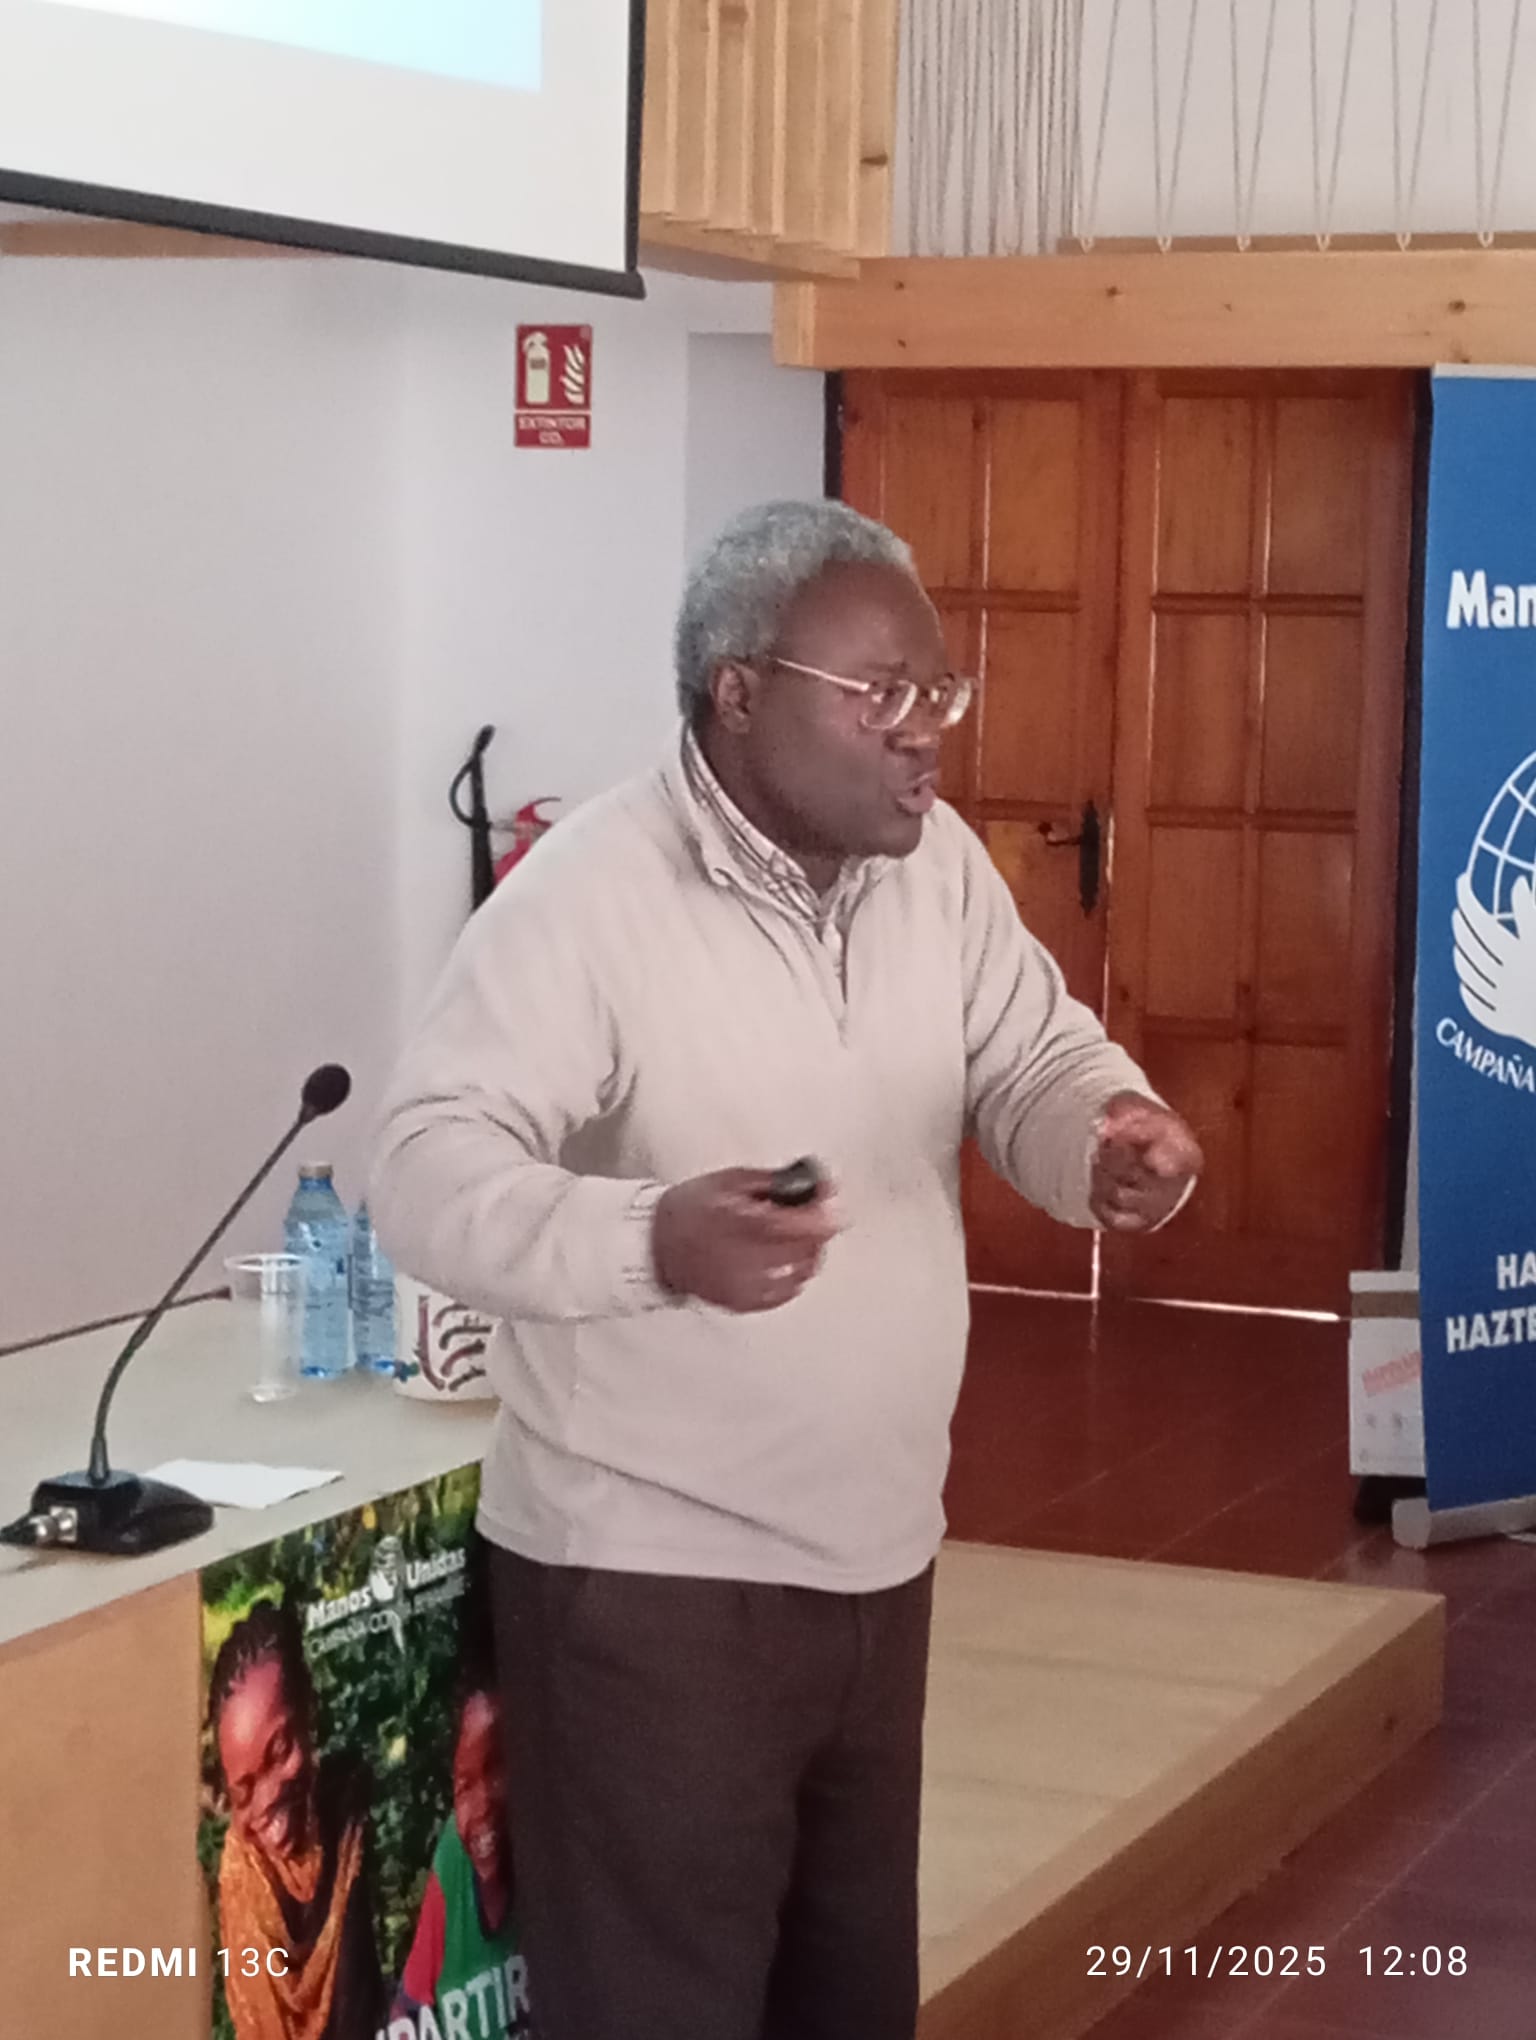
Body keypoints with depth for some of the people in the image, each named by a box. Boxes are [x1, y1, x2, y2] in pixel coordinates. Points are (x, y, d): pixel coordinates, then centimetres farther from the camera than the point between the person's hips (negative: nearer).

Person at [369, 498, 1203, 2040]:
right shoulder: (585, 896, -18)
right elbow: (427, 1174, -23)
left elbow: (1031, 1062, 10)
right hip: (648, 1573, -7)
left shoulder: (938, 866, 3)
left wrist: (1114, 1138, -15)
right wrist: (652, 1237, -42)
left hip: (876, 1552, 7)